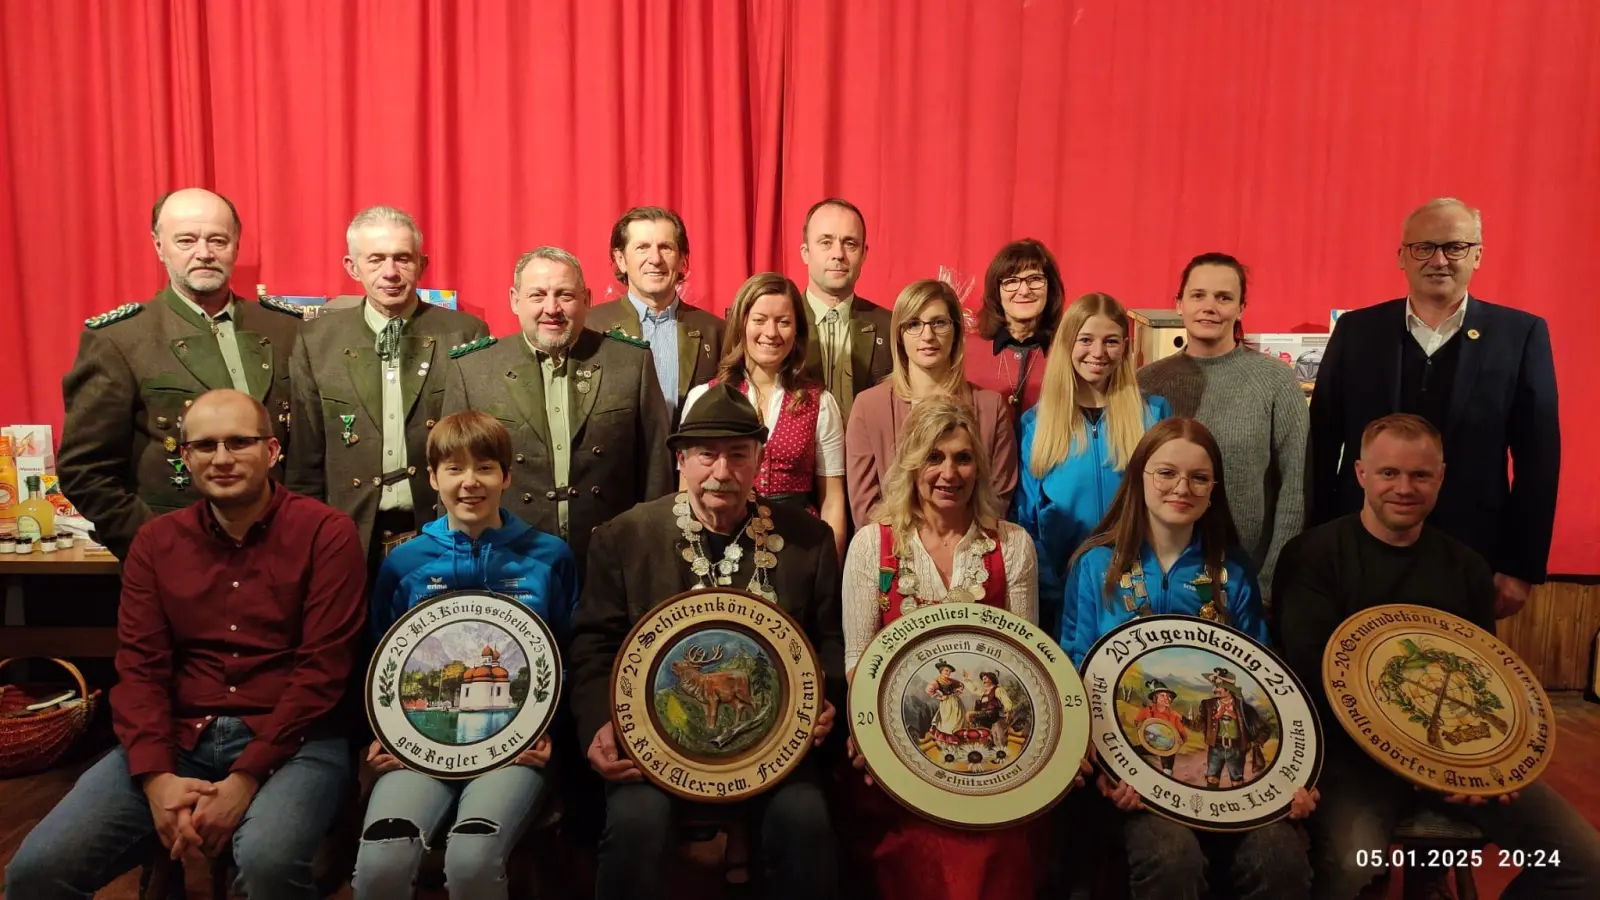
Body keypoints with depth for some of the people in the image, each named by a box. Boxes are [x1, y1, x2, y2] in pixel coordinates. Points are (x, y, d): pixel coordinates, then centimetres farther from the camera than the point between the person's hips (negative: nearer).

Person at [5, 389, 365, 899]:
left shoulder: (326, 533, -4)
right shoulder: (155, 542, 11)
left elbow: (322, 668, -9)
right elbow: (139, 668, 5)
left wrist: (246, 778, -17)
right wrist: (157, 776, -12)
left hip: (290, 740, -4)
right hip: (179, 738, 4)